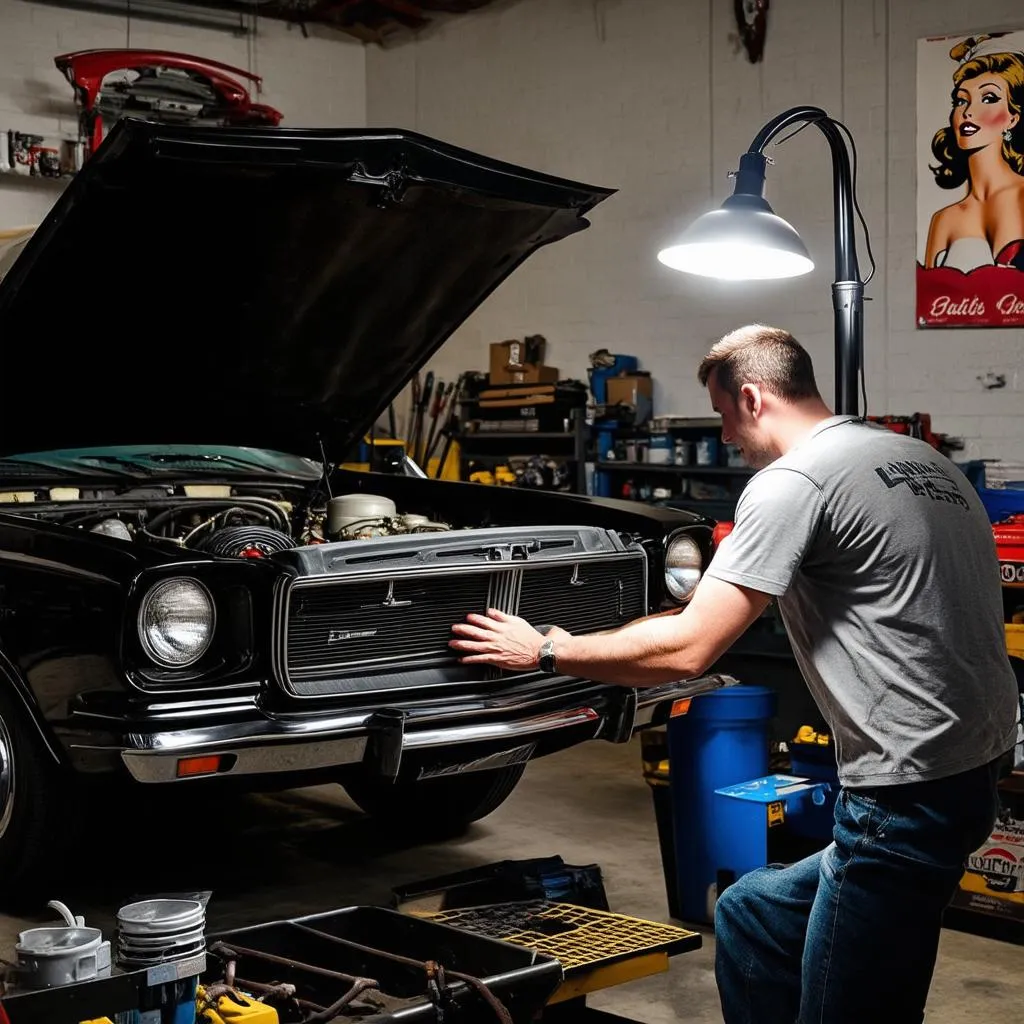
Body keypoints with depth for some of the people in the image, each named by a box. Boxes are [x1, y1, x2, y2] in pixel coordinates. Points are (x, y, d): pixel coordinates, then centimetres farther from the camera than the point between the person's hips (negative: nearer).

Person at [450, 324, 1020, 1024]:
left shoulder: (794, 481, -13)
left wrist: (543, 652, -3)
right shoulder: (923, 459, 14)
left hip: (909, 794, -10)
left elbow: (686, 650, -15)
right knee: (749, 915, 20)